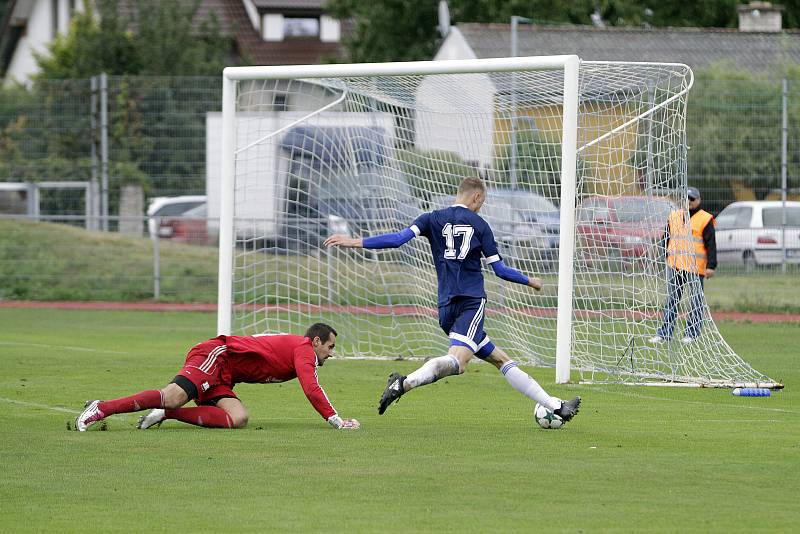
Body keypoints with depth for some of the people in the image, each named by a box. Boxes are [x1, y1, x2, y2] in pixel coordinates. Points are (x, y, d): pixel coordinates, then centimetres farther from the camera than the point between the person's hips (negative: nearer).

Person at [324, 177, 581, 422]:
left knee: (501, 360, 12)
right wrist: (529, 281, 24)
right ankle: (405, 383, -49)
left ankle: (555, 406, 13)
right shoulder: (479, 225, 6)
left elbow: (400, 238, -5)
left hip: (446, 308, 6)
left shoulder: (433, 219, 11)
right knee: (456, 361, -25)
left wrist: (356, 242, -3)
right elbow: (500, 269, 8)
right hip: (472, 302, -6)